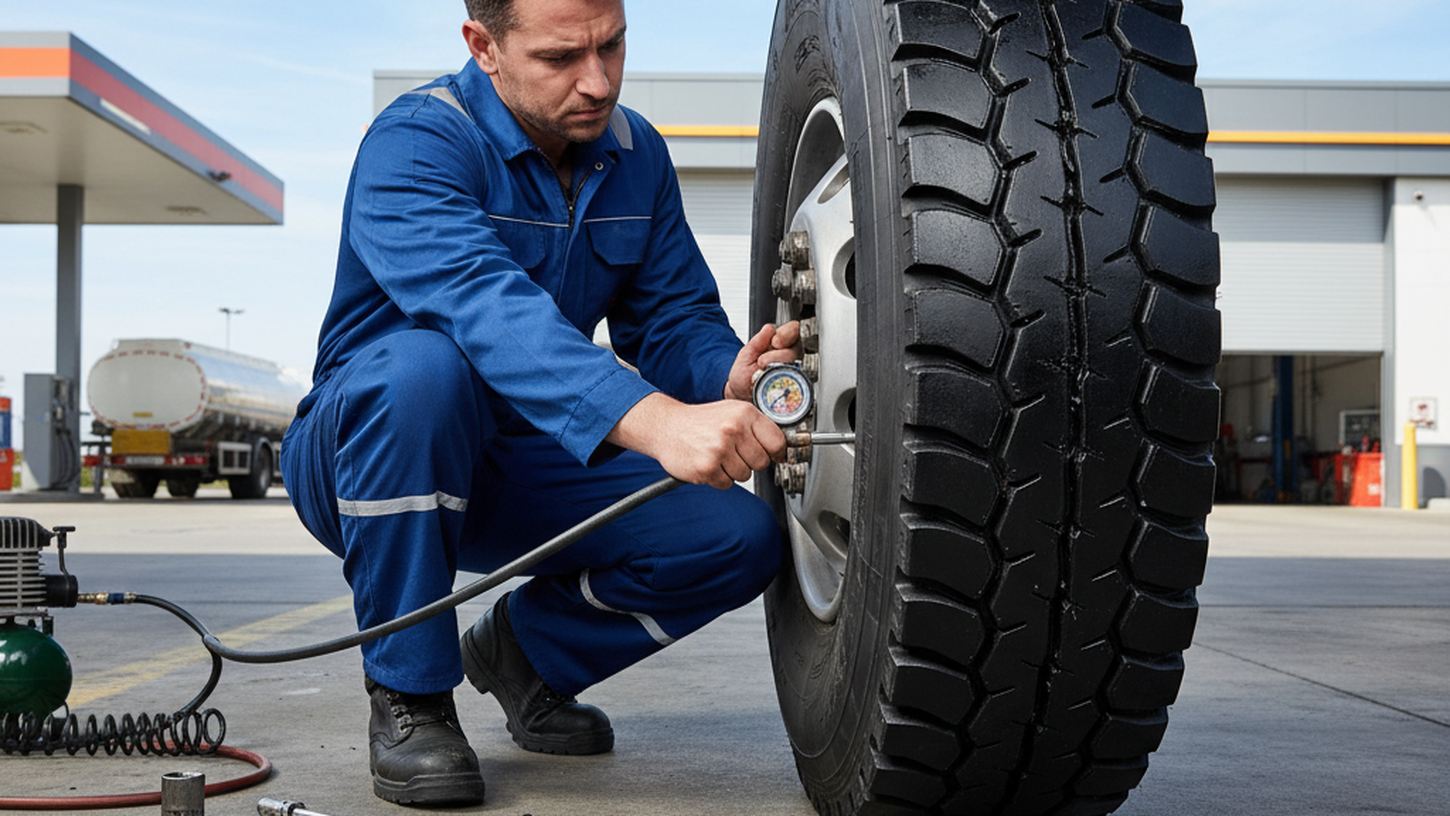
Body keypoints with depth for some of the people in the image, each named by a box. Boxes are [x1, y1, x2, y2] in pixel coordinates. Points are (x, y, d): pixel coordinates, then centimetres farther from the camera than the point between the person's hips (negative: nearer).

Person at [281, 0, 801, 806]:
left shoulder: (636, 155, 0)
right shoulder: (416, 143, -22)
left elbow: (674, 320, 1)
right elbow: (487, 309, -40)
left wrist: (727, 378, -25)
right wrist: (655, 422, -55)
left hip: (528, 469, 5)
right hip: (365, 460, -5)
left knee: (742, 537, -17)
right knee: (422, 365, -39)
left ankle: (528, 648, 12)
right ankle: (408, 696, -19)